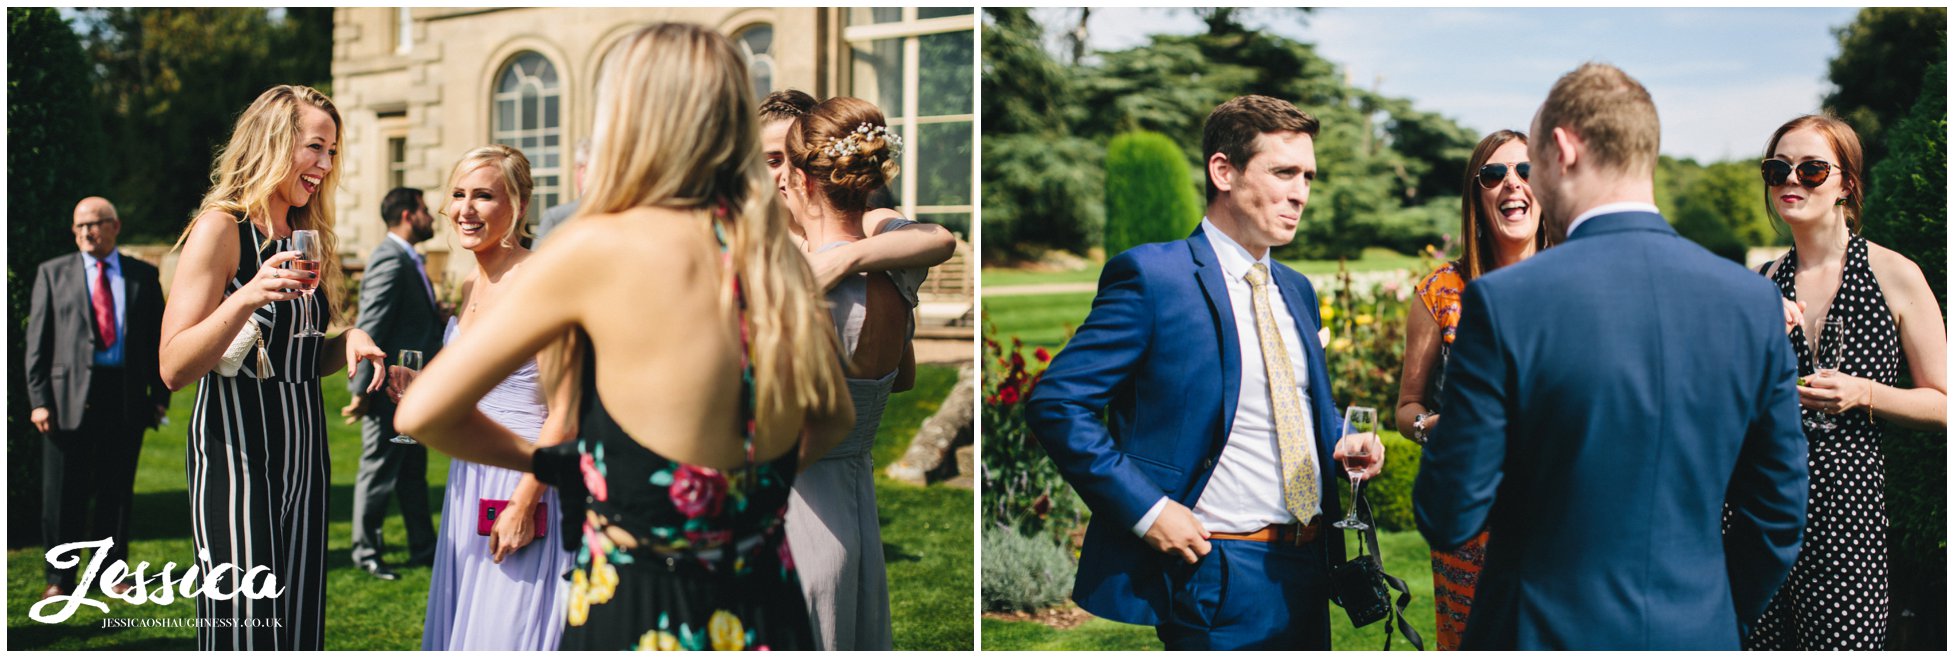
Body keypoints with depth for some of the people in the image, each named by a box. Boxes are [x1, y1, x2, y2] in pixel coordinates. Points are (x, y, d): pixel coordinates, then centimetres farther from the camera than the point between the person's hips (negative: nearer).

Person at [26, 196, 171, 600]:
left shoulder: (144, 276, 9)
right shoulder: (53, 273, 8)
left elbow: (158, 337, 10)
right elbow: (37, 341, 4)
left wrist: (160, 395, 3)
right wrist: (39, 399, -4)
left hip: (126, 397, 1)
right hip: (69, 395, 0)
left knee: (117, 491, 7)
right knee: (62, 494, 4)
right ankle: (59, 578, 15)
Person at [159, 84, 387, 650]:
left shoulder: (308, 239, 14)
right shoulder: (222, 228, -7)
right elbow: (174, 368, -14)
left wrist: (350, 340, 3)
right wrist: (245, 298, -28)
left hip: (303, 452, 7)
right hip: (235, 450, -7)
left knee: (299, 624, 9)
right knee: (244, 628, -6)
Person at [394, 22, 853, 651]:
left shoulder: (597, 247, -16)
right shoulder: (776, 259, -2)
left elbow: (421, 412, -10)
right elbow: (834, 418, 15)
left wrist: (546, 461, 4)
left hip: (633, 622, -4)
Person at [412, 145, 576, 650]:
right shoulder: (471, 288, 11)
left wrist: (524, 502, -21)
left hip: (525, 484, -9)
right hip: (468, 481, 9)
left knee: (510, 630, -1)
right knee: (462, 625, 16)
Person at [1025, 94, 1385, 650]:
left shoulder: (1296, 290, 13)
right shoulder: (1152, 275, -13)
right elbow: (1056, 403, -17)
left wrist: (1340, 440, 3)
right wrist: (1146, 509, -20)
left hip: (1310, 568, 8)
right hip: (1220, 576, -7)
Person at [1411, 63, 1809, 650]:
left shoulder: (1503, 301, -18)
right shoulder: (1755, 303, -5)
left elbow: (1449, 519, -15)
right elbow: (1779, 517, 3)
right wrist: (1719, 619, 17)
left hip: (1550, 630, -3)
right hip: (1697, 634, 4)